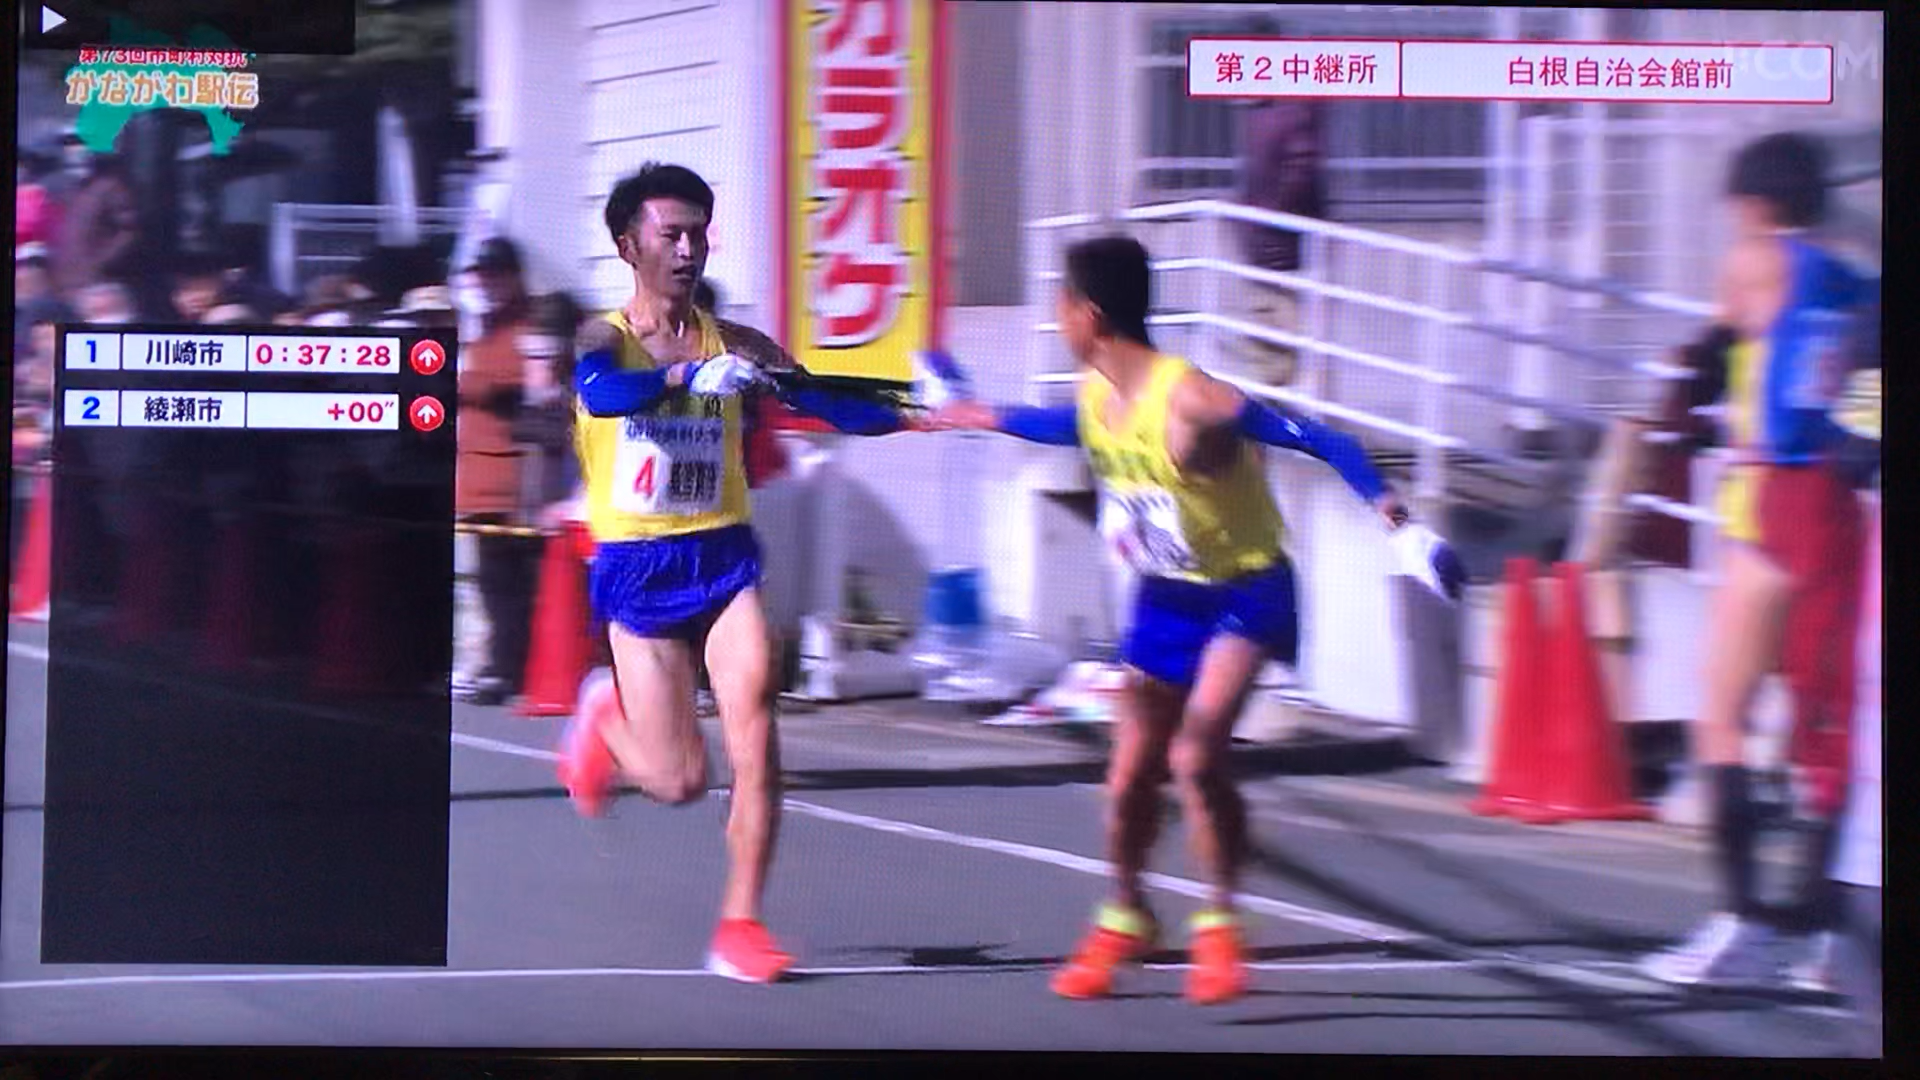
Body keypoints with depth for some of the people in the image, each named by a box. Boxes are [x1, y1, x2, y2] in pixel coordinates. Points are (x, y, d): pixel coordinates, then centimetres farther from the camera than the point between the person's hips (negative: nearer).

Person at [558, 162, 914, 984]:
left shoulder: (735, 346, 5)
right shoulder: (606, 339, -4)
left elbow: (829, 405, -1)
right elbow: (602, 393, -27)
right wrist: (691, 375, -44)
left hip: (723, 556, 2)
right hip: (638, 570, -2)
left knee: (753, 718, -21)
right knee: (679, 780, -2)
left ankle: (740, 924, -12)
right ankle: (604, 714, 34)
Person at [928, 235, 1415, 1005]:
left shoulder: (1191, 402, -30)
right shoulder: (1094, 395, -6)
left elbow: (1314, 438, -30)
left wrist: (1383, 503, -44)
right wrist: (977, 417, 30)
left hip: (1245, 596, -7)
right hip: (1165, 598, 7)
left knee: (1196, 757, -23)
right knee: (1130, 775, 11)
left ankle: (1218, 927, -5)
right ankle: (1124, 921, 35)